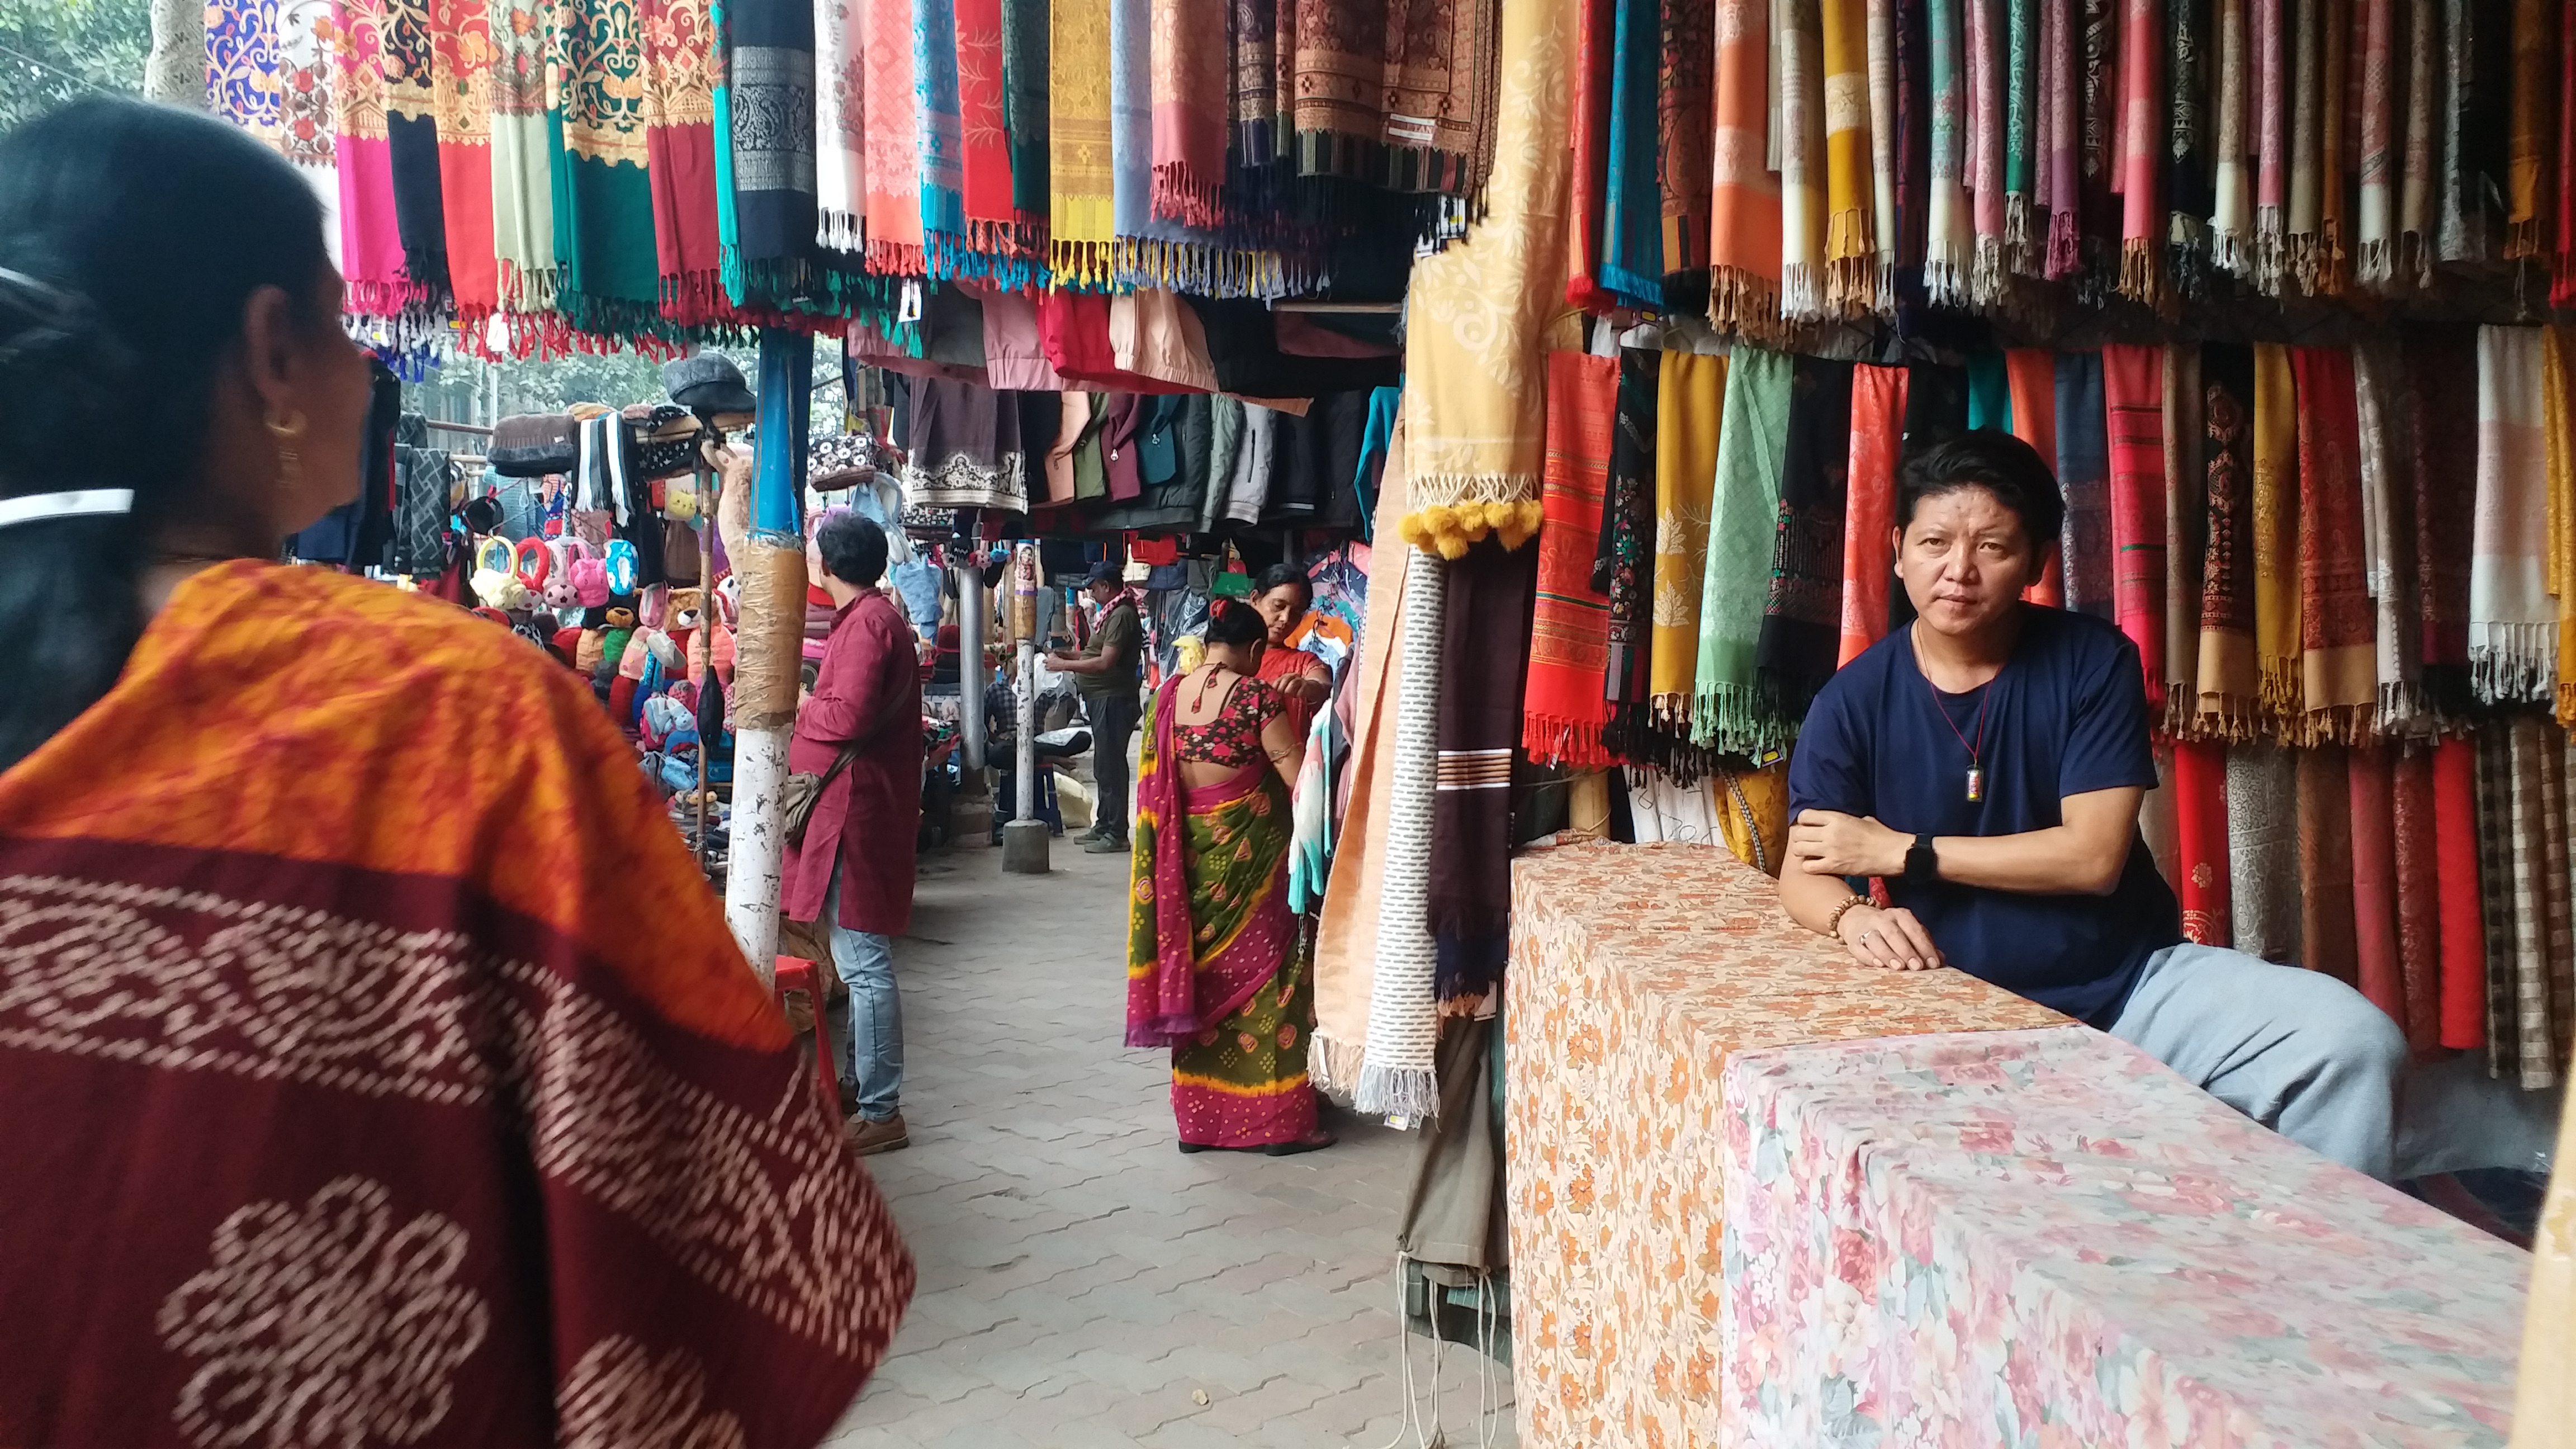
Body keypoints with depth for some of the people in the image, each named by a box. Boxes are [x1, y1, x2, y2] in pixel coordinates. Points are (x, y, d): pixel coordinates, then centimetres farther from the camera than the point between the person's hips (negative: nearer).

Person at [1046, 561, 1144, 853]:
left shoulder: (1122, 615, -17)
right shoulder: (1114, 613, 17)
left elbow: (1106, 663, -23)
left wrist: (1063, 665, -16)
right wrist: (1067, 655, 13)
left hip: (1113, 700, -11)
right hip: (1102, 700, 11)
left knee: (1110, 766, -8)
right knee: (1104, 766, 17)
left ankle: (1117, 834, -4)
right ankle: (1103, 825, 26)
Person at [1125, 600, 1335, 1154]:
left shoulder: (1169, 693, 3)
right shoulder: (1255, 695, -13)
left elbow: (1154, 782, 8)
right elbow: (1298, 777, -15)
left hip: (1187, 855, 5)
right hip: (1246, 854, -5)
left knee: (1197, 974, 12)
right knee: (1259, 974, 4)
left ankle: (1198, 1119, 19)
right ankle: (1276, 1120, 10)